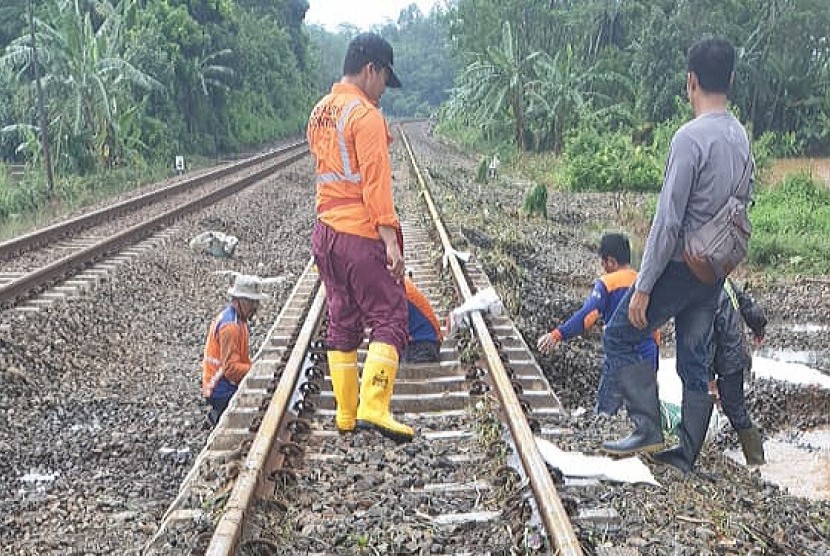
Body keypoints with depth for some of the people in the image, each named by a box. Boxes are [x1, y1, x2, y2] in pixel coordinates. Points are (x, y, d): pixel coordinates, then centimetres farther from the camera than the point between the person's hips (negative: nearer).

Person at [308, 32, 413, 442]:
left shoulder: (319, 112, 14)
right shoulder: (365, 114, -12)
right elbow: (376, 182, -18)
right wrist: (390, 238, -19)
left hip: (325, 232, 9)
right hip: (361, 235, -8)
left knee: (342, 323, 12)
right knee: (390, 319, -3)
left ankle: (345, 415, 17)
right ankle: (373, 408, -13)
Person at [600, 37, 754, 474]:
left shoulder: (690, 138, -20)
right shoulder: (741, 137, 6)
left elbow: (668, 220, -22)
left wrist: (643, 287, -18)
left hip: (679, 267, -8)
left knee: (620, 338, 6)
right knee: (696, 360, 13)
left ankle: (648, 428, 0)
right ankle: (685, 457, 20)